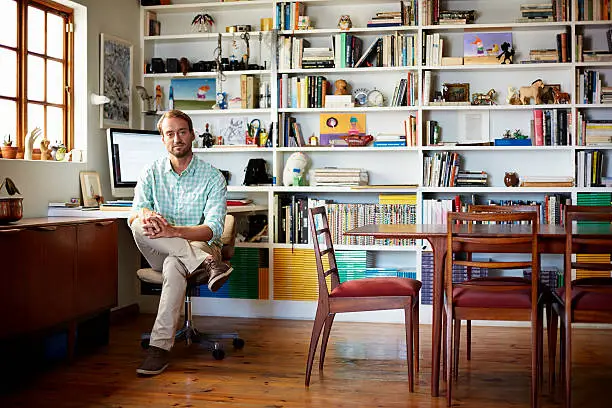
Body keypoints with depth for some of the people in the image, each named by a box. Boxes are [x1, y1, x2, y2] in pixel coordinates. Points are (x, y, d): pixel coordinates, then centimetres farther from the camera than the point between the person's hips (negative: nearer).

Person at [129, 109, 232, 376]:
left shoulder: (212, 177, -4)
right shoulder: (151, 174, 6)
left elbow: (213, 229, -16)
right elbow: (133, 215, -7)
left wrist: (173, 231, -34)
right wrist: (146, 214, -34)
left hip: (199, 245, -3)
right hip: (161, 253, 3)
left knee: (174, 265, -38)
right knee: (140, 226, -29)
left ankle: (161, 345, -35)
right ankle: (207, 265, -37)